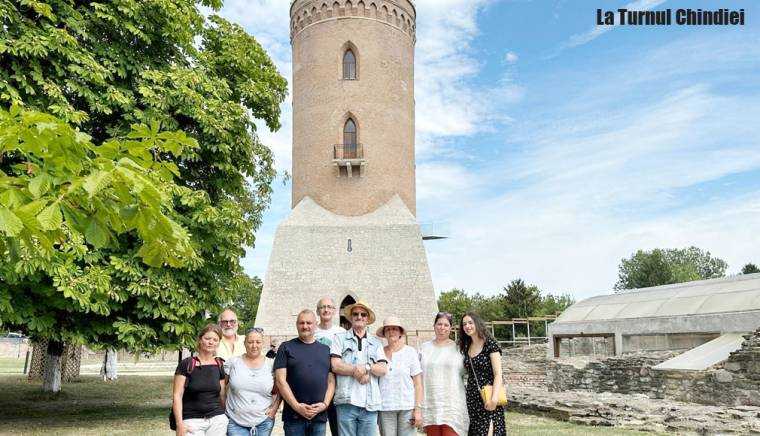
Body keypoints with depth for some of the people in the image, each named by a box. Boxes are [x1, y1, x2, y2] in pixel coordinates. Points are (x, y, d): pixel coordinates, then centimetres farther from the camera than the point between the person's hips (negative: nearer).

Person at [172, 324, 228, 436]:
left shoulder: (220, 365, 7)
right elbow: (177, 396, -6)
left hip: (217, 420, 3)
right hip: (192, 421, -3)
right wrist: (179, 423, -12)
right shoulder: (187, 364, -4)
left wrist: (227, 418, 11)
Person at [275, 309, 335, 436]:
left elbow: (331, 381, 11)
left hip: (320, 415, 3)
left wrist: (325, 404, -5)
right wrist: (297, 406, -12)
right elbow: (281, 380, -4)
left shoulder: (326, 350, 13)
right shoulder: (286, 347, 4)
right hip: (294, 416, -2)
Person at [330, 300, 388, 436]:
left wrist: (366, 367, -11)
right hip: (347, 401, -2)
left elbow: (383, 369, 6)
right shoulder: (340, 338, 12)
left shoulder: (376, 342, 18)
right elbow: (335, 366, -2)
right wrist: (358, 371, -7)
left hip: (370, 404, 2)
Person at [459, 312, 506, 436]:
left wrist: (494, 398, -24)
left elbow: (498, 374, -13)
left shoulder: (490, 344, -7)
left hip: (488, 398, -6)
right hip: (472, 399, 6)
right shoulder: (466, 347, 11)